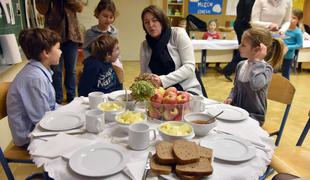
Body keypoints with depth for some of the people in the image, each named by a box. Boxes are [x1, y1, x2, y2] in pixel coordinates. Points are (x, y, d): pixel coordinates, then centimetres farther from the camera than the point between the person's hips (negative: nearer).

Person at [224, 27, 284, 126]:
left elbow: (255, 85, -38)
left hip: (254, 116, -5)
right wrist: (230, 98, -3)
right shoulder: (241, 65, 3)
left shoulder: (266, 68, -15)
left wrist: (258, 61, -28)